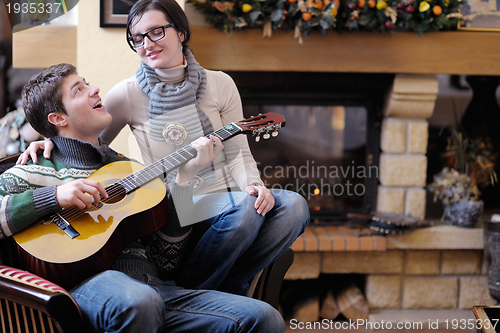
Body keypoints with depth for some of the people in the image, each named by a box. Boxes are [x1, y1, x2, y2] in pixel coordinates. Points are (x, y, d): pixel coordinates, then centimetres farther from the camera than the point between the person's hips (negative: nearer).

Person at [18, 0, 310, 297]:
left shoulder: (220, 84, 5)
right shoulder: (128, 94, -1)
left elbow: (238, 153, 5)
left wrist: (253, 184, -16)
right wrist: (50, 141, -11)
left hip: (225, 197, 4)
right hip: (173, 208, -4)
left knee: (293, 206, -23)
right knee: (245, 209, -33)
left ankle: (226, 287, -12)